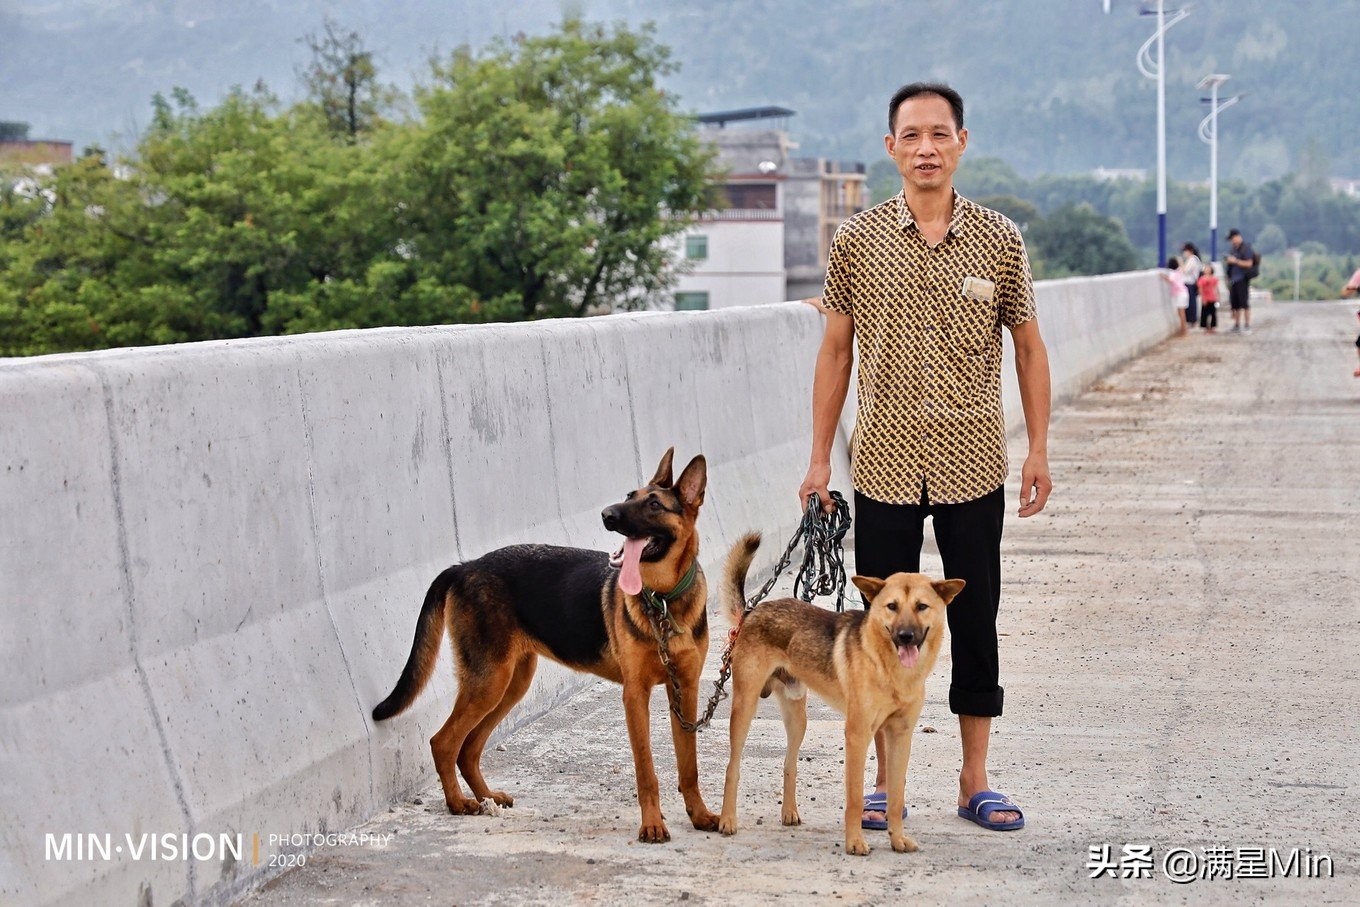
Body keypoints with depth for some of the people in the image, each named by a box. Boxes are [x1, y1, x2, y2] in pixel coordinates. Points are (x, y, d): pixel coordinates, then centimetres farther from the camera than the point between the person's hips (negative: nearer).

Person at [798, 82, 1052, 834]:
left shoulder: (1000, 240, 1)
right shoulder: (857, 240, 1)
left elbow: (1028, 346, 7)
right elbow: (836, 349, 5)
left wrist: (1038, 449, 1)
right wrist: (819, 457, 2)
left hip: (973, 464, 0)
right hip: (884, 463, 0)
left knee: (975, 617, 6)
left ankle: (975, 779, 18)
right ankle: (886, 779, 17)